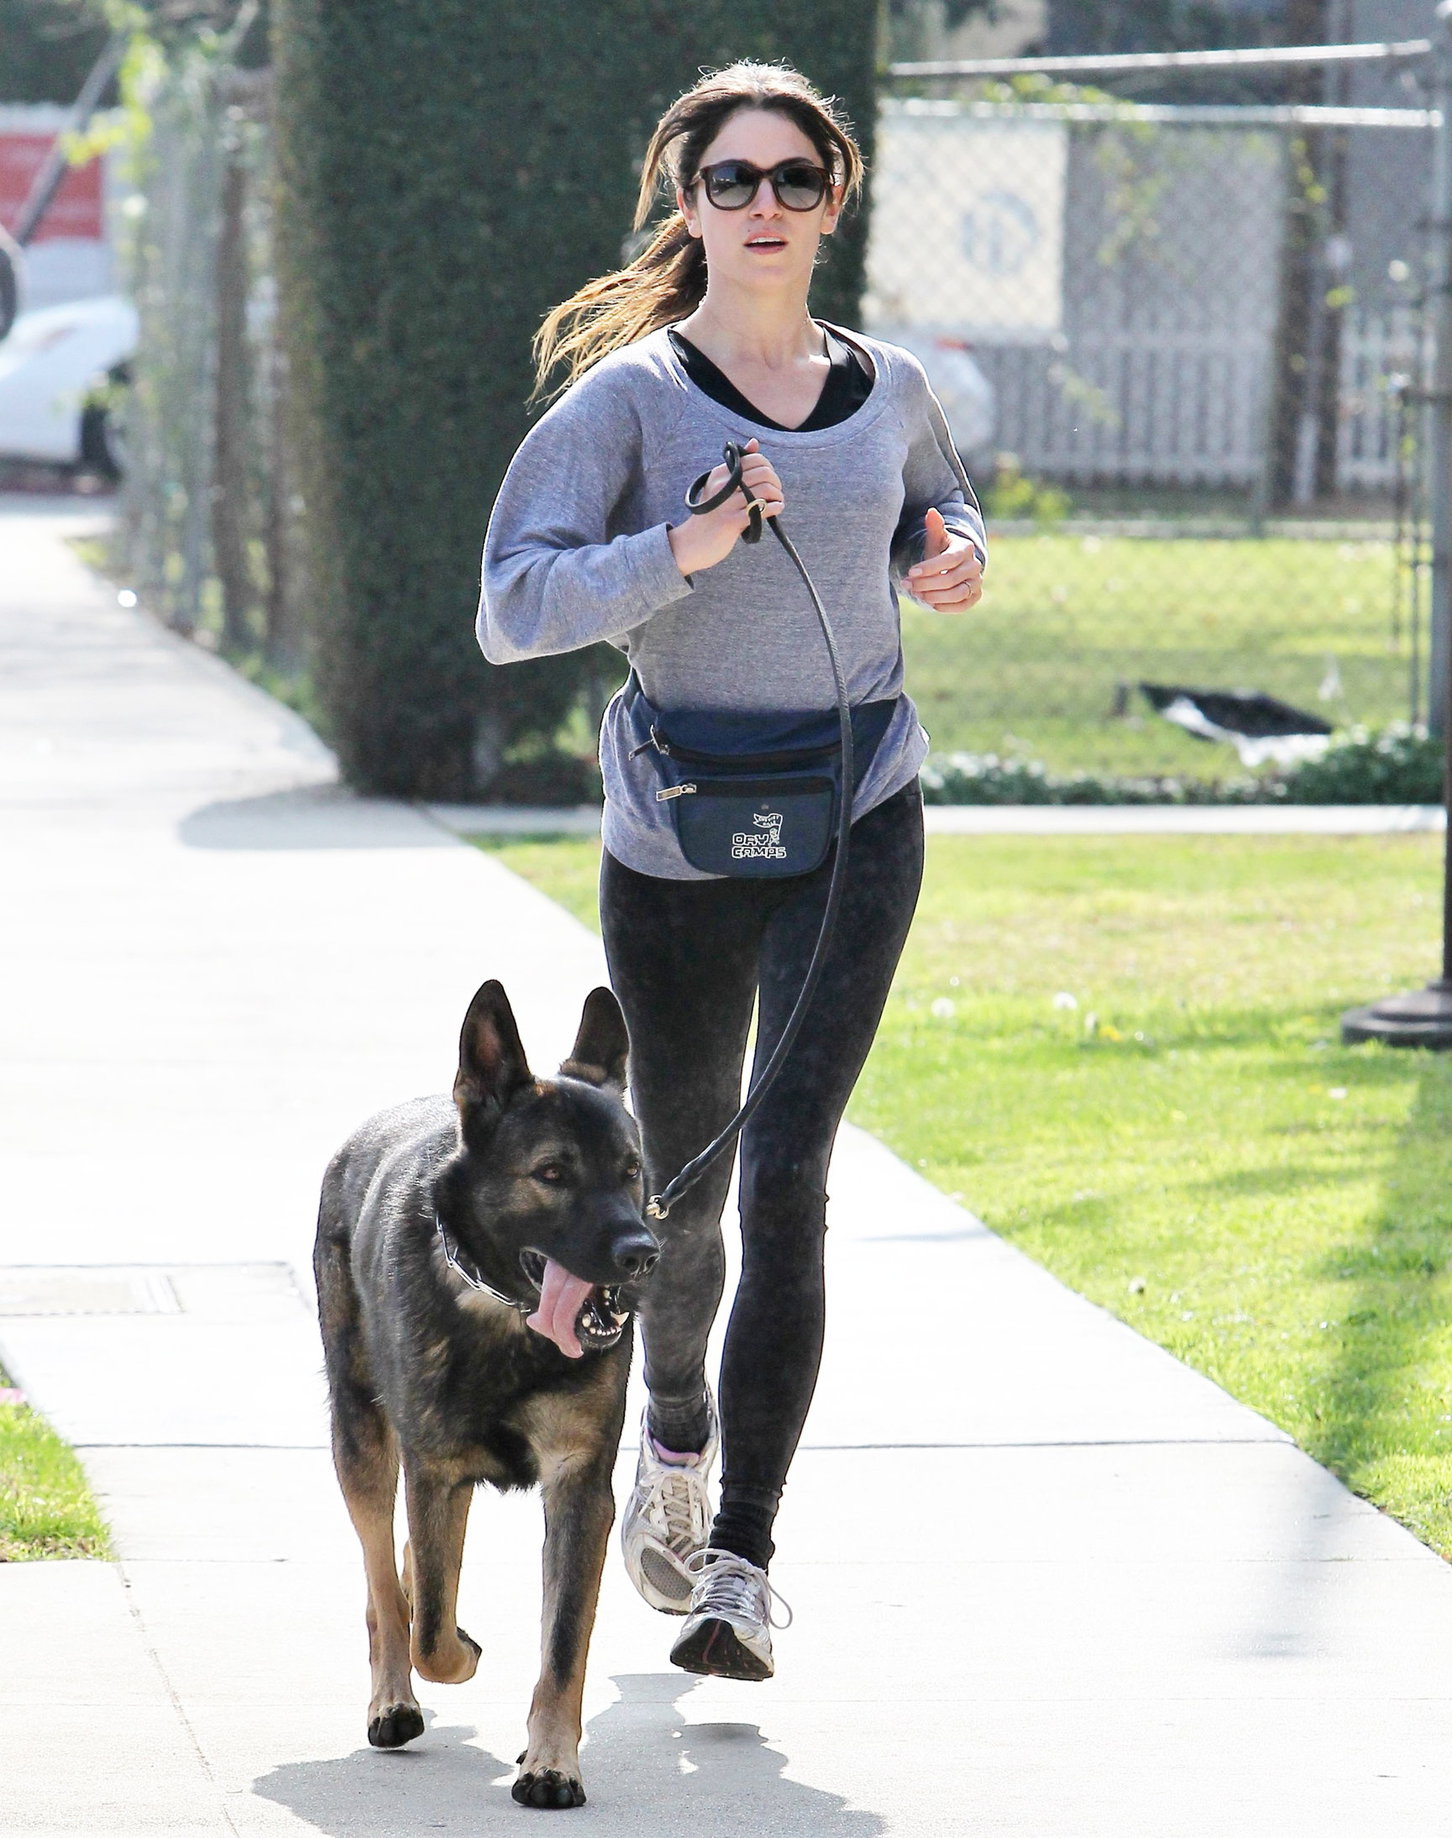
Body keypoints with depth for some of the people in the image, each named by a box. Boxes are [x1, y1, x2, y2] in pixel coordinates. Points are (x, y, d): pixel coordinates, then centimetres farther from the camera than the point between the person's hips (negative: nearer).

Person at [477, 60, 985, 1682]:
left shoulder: (887, 390, 5)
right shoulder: (629, 395, -7)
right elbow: (513, 605, -15)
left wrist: (954, 557, 5)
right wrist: (679, 552, -28)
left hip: (853, 830, 1)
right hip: (676, 840, -1)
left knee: (785, 1180, -14)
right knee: (680, 1194, 14)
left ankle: (741, 1566, -15)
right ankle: (676, 1437, 46)